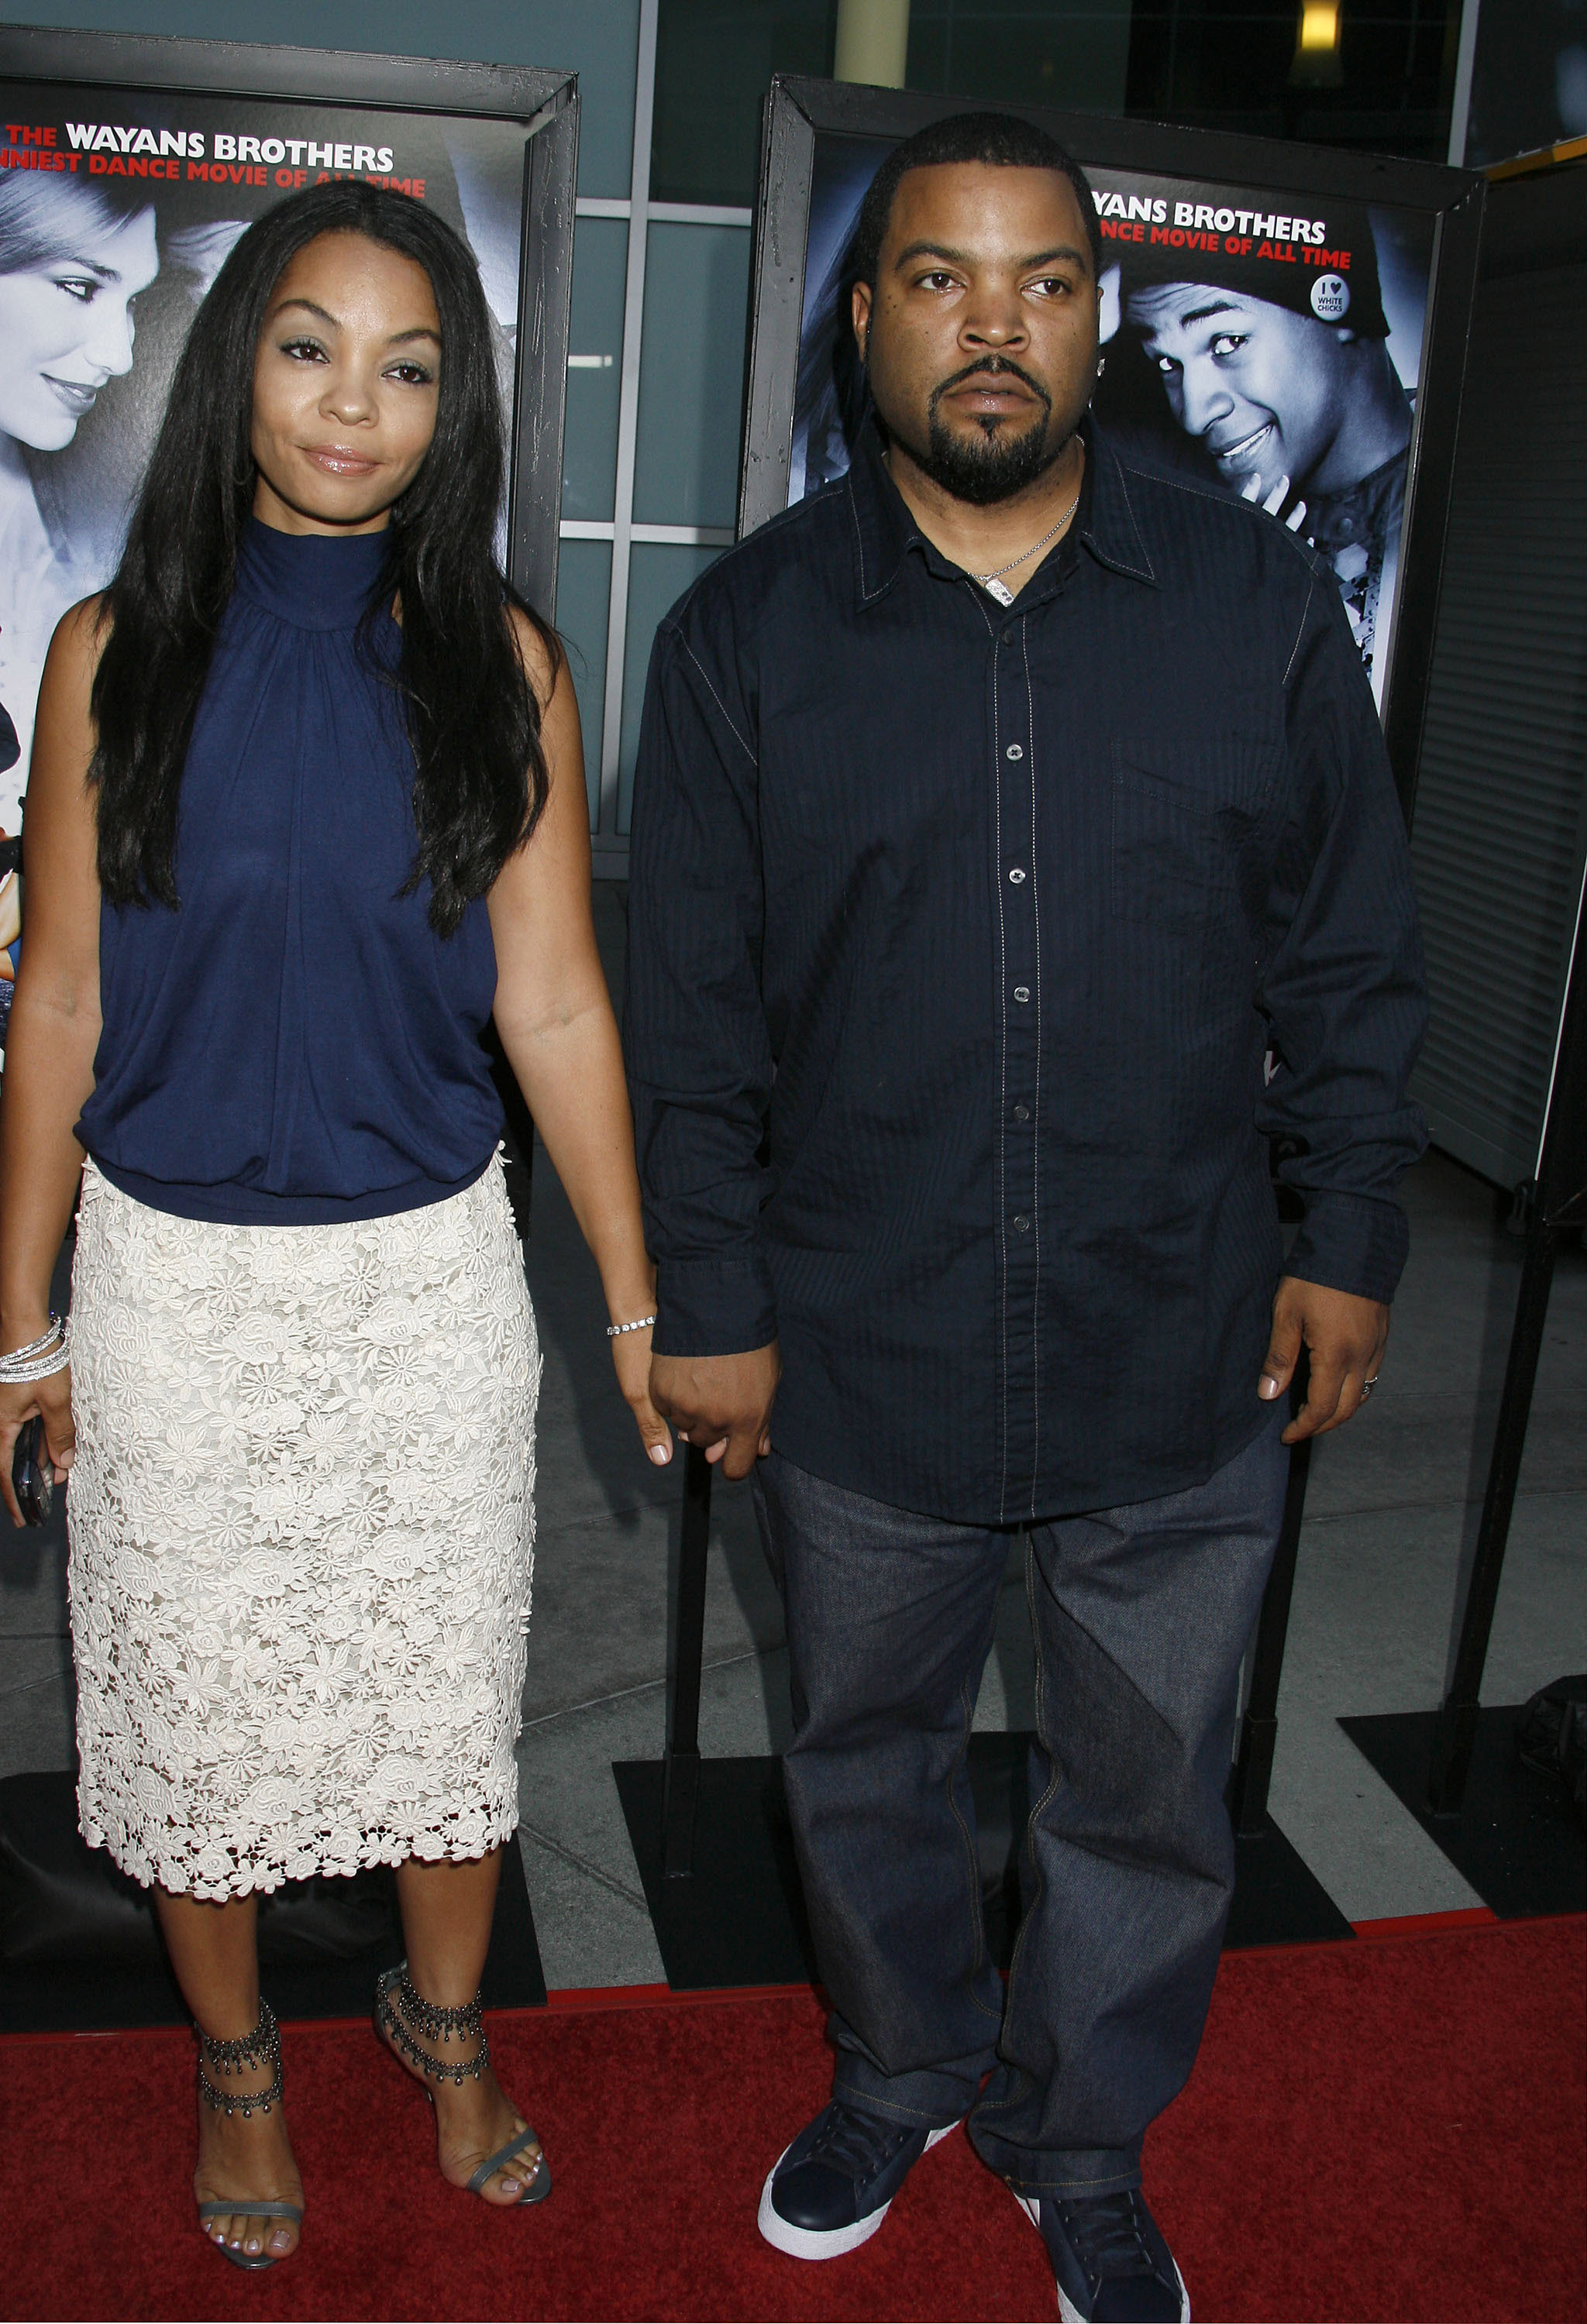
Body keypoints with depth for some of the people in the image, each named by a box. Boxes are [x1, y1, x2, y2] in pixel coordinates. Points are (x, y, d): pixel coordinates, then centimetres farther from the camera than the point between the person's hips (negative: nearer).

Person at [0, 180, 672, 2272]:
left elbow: (553, 1003, -3)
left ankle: (446, 2020, 42)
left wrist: (642, 1309, -2)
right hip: (177, 1279, 0)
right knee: (197, 1695, 15)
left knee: (447, 1682, 15)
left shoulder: (500, 661, -3)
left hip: (431, 1272, 1)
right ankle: (235, 2056, 42)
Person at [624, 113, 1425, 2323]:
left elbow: (1352, 958, 4)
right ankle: (902, 2075, 49)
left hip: (1183, 1355, 1)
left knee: (1149, 1798, 15)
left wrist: (1351, 1240, 3)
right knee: (871, 1763, 20)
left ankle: (1083, 2146, 42)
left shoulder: (1258, 600, -2)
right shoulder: (747, 630, -3)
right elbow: (693, 1008, -1)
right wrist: (706, 1304, -1)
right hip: (861, 1354, 0)